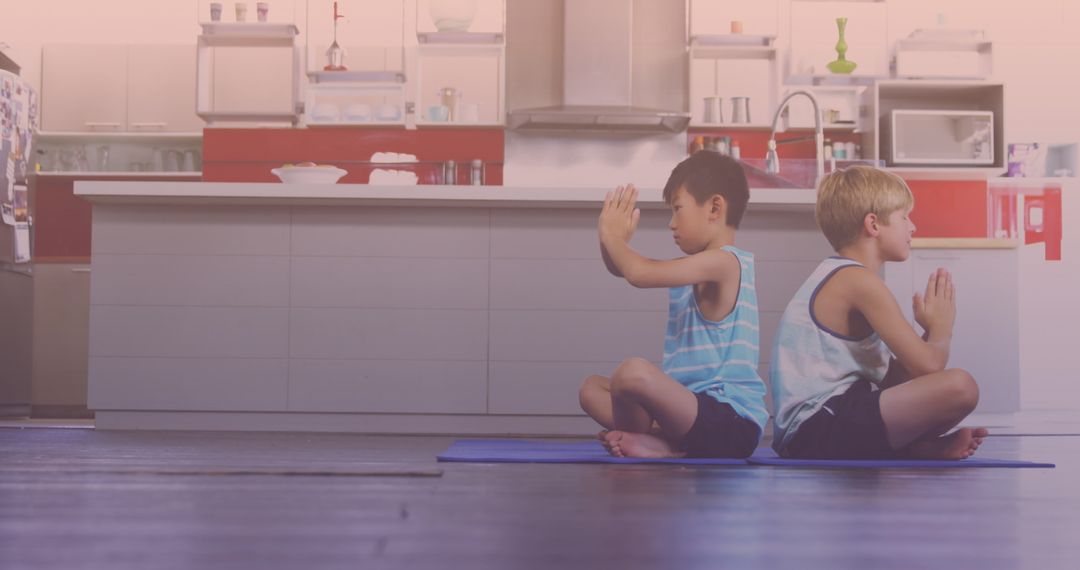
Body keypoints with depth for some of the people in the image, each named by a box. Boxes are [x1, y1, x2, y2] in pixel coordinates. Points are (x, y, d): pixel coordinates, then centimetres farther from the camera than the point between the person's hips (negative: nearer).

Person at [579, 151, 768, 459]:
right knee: (592, 388, 15)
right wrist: (614, 236, 0)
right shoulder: (701, 268, 19)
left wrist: (612, 236, -4)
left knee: (633, 373, -36)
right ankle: (667, 442, -10)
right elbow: (622, 269, 20)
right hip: (693, 408, 11)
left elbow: (639, 273, -22)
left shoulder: (724, 261, -12)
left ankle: (655, 440, -6)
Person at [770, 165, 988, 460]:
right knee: (959, 386, -25)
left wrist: (931, 330, 11)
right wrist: (941, 328, 5)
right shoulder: (859, 281, -10)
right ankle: (912, 449, -2)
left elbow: (891, 377, 22)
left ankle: (908, 444, 3)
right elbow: (927, 366, -15)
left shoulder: (833, 277, 22)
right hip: (822, 429, -11)